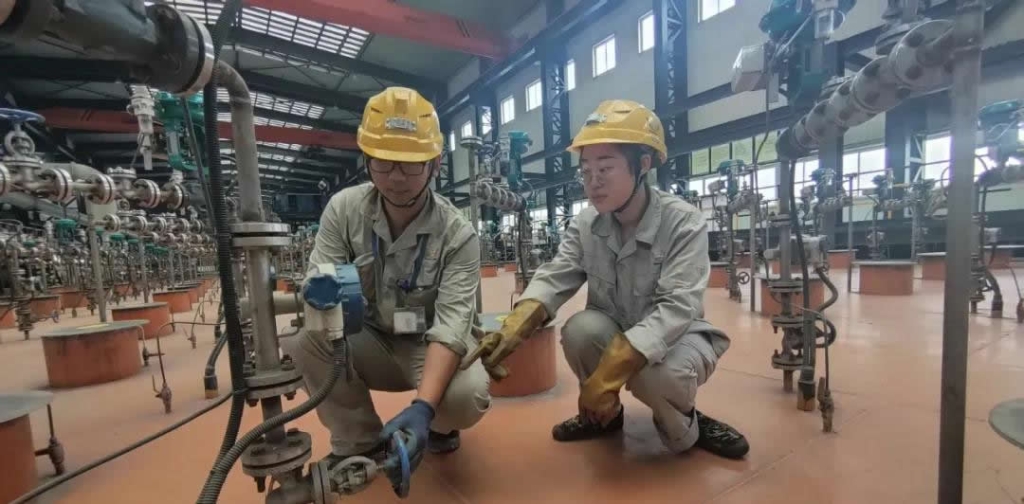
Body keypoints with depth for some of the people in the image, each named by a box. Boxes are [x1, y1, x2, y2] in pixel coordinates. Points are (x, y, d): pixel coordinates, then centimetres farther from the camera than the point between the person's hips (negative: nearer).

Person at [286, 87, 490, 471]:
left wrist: (422, 407, -43)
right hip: (370, 342, 3)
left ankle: (437, 424, 10)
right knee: (306, 341, -26)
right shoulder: (344, 209, -12)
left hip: (432, 348, -2)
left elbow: (451, 326, -28)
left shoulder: (457, 234, -21)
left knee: (467, 397, -31)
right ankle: (359, 443, 0)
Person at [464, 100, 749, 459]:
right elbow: (554, 278, -17)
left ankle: (684, 428, 3)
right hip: (612, 333, 4)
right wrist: (514, 328, -37)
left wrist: (610, 371, -42)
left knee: (661, 375, -35)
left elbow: (676, 309, -32)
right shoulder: (585, 223, -8)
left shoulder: (684, 223, -22)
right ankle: (601, 413, 2)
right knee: (579, 329, -28)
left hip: (677, 336, -3)